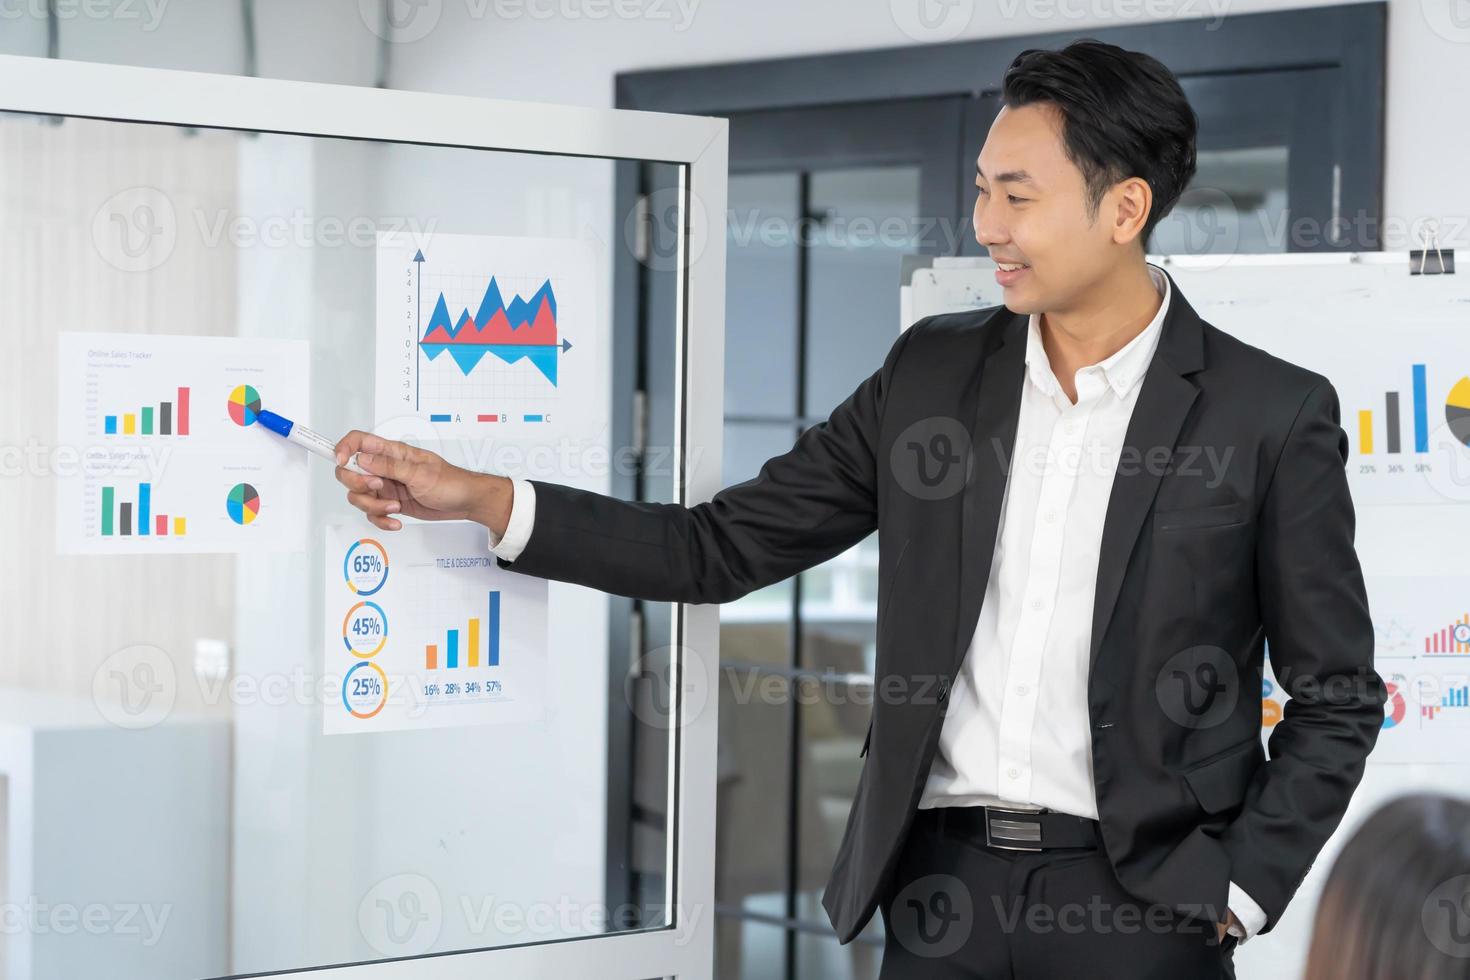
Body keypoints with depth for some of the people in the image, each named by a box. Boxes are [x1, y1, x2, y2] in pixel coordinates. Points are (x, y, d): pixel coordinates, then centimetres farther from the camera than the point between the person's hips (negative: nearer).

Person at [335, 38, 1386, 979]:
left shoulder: (1273, 415, -5)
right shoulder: (933, 371, 5)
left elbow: (1337, 697, 1)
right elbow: (721, 546, 6)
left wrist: (1235, 890, -7)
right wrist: (479, 499, -1)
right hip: (942, 888, 3)